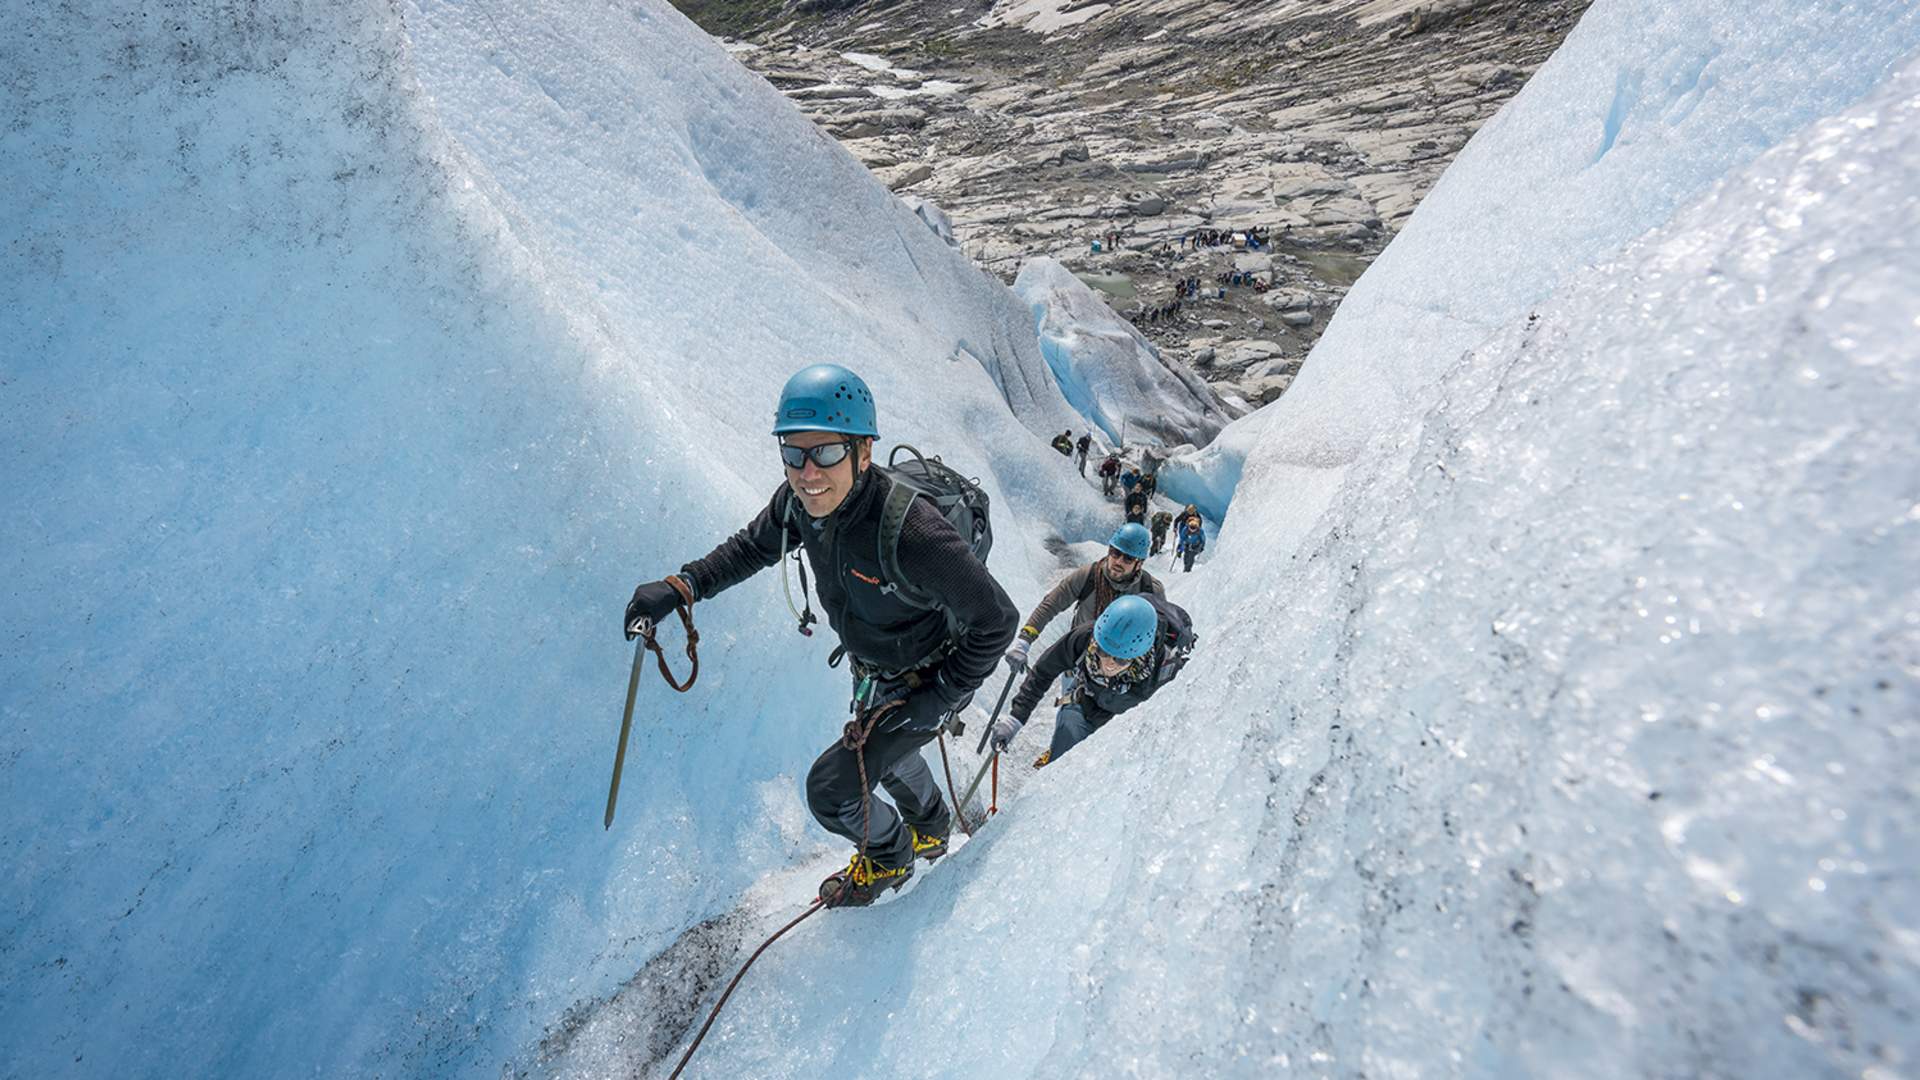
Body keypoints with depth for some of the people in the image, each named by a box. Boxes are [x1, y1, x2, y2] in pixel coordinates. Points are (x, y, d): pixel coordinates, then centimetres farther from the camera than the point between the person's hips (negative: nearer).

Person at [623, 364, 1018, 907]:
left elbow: (996, 619, -31)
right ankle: (930, 830, 64)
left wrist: (942, 697, -23)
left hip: (922, 685, -7)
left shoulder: (911, 533, -42)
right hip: (869, 672, 8)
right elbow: (753, 547, 1)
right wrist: (680, 587, -12)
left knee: (831, 790, -4)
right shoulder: (800, 500, -21)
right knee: (889, 755, 31)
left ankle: (888, 858, 30)